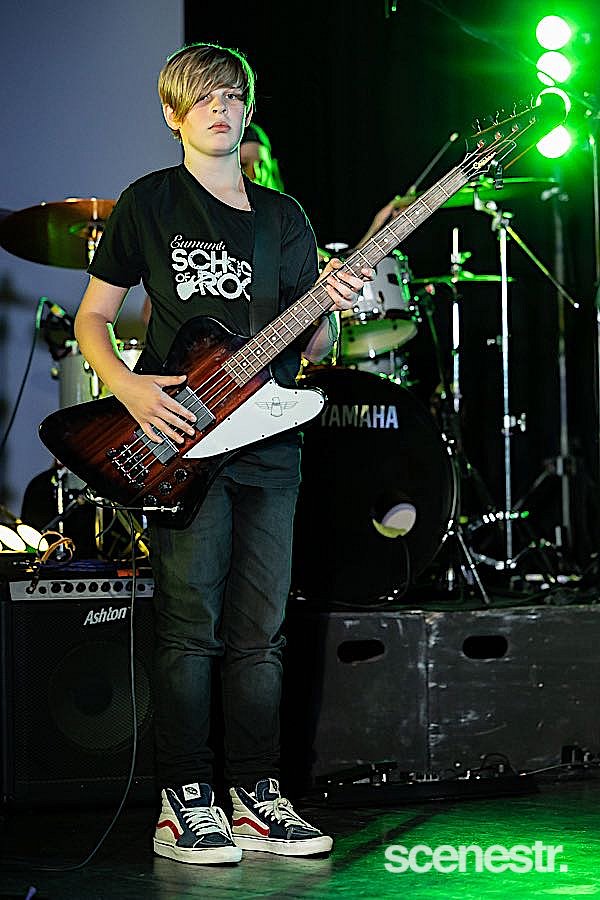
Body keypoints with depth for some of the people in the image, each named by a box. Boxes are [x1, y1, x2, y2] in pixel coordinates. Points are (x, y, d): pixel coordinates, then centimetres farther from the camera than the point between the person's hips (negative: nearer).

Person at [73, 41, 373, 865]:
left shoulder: (283, 216, 15)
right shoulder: (149, 202, 3)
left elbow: (309, 346, 14)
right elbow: (92, 316, 5)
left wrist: (332, 307, -9)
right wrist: (127, 386, -13)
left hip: (268, 438, 4)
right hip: (179, 439, -4)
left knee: (260, 630, 6)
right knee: (189, 625, -6)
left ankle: (256, 797, 13)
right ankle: (186, 804, 1)